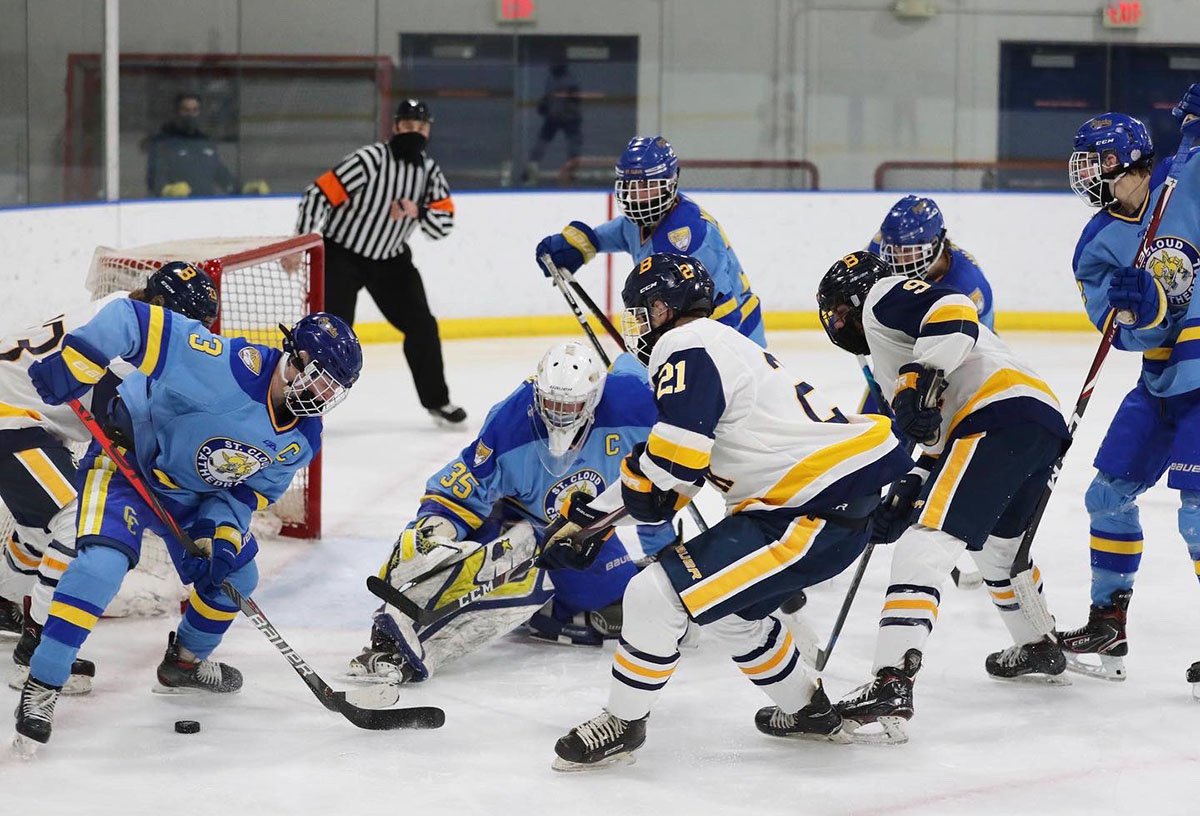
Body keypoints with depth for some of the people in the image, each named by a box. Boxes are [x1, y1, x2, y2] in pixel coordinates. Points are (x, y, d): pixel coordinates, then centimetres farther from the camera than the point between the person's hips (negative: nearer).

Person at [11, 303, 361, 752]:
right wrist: (71, 364, -40)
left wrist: (223, 532, -17)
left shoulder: (302, 440, -8)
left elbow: (250, 490, 2)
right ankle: (41, 689, -21)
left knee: (235, 576, 14)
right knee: (103, 562, -27)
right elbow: (132, 320, -35)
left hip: (195, 493, 8)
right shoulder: (228, 366, -34)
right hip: (125, 457, -8)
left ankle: (185, 662, 41)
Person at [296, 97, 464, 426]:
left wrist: (418, 211, -25)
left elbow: (443, 224, -4)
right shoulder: (370, 160, -22)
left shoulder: (430, 171, -2)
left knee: (421, 325, 6)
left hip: (390, 258, 6)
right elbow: (319, 193, -23)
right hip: (342, 254, -6)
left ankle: (436, 400, 20)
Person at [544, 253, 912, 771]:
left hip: (814, 515, -11)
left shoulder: (687, 350, -11)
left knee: (658, 594, -10)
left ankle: (622, 725, 5)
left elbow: (671, 461, -19)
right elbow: (676, 475, 25)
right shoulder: (722, 346, 21)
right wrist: (587, 519, 25)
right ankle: (808, 710, 40)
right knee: (730, 608, 28)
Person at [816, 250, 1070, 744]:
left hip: (1001, 414, -10)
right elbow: (942, 440, 28)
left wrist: (920, 380, -20)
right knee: (997, 542, 35)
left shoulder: (884, 296, 9)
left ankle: (893, 683, -31)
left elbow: (953, 311, -12)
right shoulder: (889, 354, 35)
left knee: (926, 543, -18)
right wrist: (904, 495, 18)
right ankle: (1038, 649, 53)